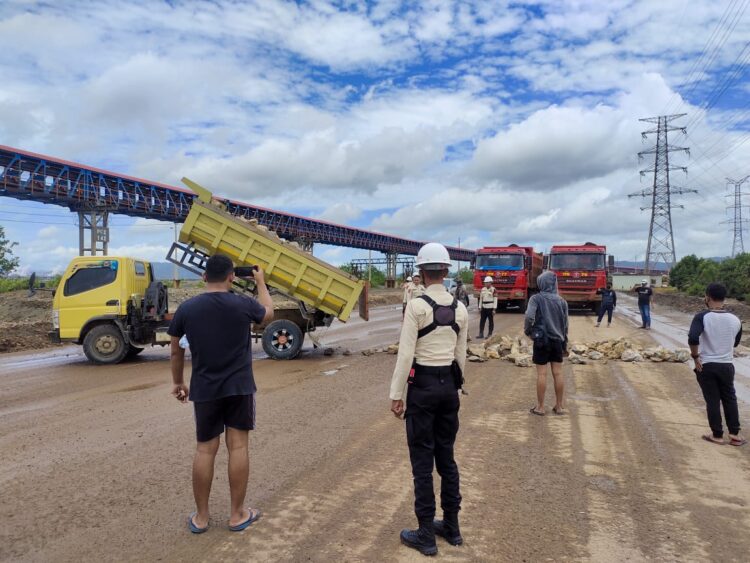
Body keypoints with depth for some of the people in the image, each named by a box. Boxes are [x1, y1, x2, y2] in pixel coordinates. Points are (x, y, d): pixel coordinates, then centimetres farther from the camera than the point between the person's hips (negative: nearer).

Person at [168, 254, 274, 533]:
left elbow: (175, 350, 6)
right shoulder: (243, 304, -9)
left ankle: (201, 516, 19)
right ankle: (238, 514, 14)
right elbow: (268, 313, 14)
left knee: (205, 450, 10)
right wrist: (261, 282, 27)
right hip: (239, 386, -1)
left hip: (204, 389, 2)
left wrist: (177, 382, 20)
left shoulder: (187, 308, -3)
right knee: (238, 447, 6)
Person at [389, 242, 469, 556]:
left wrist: (396, 395, -8)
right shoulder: (460, 308, 3)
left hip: (422, 385, -6)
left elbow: (406, 354, -15)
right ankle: (451, 526, 29)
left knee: (422, 461, 4)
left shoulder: (416, 305, -14)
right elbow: (460, 355, 9)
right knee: (446, 457, 17)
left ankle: (425, 536, 15)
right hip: (449, 385, 6)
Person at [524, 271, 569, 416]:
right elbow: (565, 325, 9)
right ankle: (559, 406, 17)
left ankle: (540, 407, 7)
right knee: (558, 373, 9)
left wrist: (527, 331, -3)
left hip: (542, 340, -4)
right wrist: (565, 344, 17)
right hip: (557, 341, 4)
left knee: (541, 374, 0)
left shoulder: (536, 298, -8)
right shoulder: (561, 301, 5)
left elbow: (529, 317, -22)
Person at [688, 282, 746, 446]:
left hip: (706, 365, -3)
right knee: (730, 399, 18)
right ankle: (734, 435, 20)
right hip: (727, 365, 3)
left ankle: (717, 435, 16)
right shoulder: (735, 320, -1)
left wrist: (695, 356, -15)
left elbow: (693, 338, -29)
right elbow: (736, 342, 15)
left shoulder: (702, 317, -15)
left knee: (712, 401, 7)